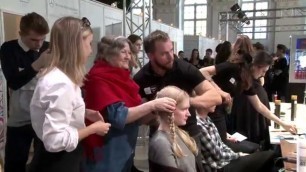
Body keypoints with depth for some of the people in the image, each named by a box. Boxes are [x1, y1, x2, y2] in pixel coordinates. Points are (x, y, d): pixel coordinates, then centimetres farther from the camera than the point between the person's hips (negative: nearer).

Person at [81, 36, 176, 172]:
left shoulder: (121, 77, 8)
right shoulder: (99, 78, -16)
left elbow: (133, 113, 8)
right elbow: (118, 116, -25)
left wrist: (157, 110, -8)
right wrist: (152, 105, -30)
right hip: (106, 155, -8)